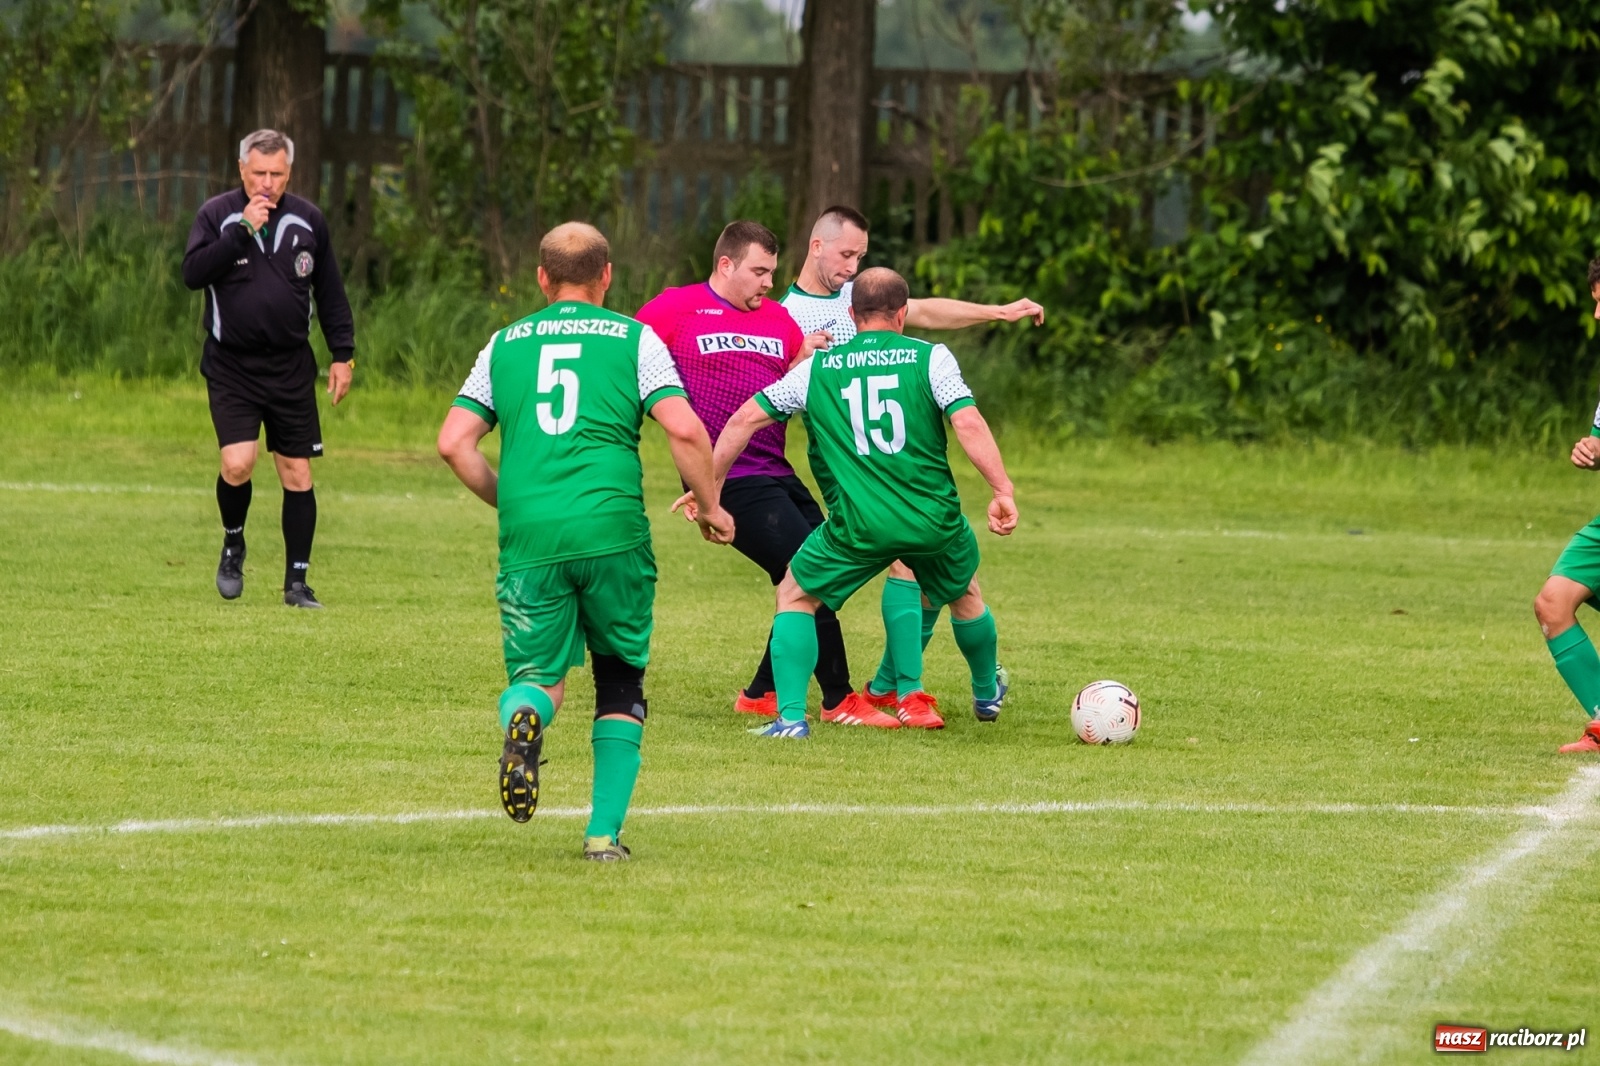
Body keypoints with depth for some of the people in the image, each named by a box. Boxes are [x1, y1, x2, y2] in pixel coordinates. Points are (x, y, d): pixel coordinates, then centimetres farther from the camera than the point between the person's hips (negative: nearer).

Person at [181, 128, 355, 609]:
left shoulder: (308, 220, 5)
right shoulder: (217, 215, -3)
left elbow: (330, 293, 12)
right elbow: (193, 273, -18)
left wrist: (343, 354, 6)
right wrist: (243, 230, -23)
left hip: (292, 368, 3)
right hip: (231, 366, -3)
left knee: (297, 473, 2)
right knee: (237, 464, -17)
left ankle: (297, 582, 10)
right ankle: (233, 544, 13)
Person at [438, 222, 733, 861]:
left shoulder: (505, 345, 15)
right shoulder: (634, 339, 8)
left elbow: (454, 442, 9)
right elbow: (685, 429, -4)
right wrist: (709, 504, 11)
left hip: (529, 538, 1)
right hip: (613, 532, -1)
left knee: (537, 674, 11)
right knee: (621, 684, 15)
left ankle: (524, 717, -27)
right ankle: (605, 832, 8)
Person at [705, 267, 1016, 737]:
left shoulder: (816, 368, 9)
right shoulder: (930, 357, 2)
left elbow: (745, 419, 10)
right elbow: (968, 423, -11)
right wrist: (1003, 491, -10)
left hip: (858, 525, -1)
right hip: (933, 518, 1)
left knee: (795, 597, 18)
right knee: (965, 596, 30)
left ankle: (791, 716, 4)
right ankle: (987, 693, 51)